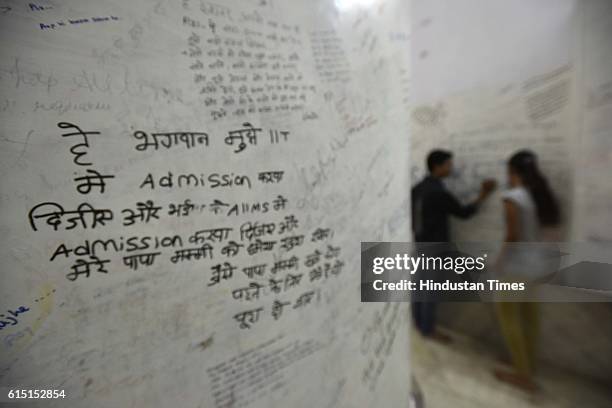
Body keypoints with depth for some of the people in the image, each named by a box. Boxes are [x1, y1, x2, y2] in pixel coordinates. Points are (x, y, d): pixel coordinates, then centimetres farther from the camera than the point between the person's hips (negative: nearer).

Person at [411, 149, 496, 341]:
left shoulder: (417, 188, 6)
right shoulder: (439, 192, -20)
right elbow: (463, 212, -9)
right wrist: (482, 196, 1)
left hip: (419, 244, 9)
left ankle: (419, 323, 31)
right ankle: (428, 330, 17)